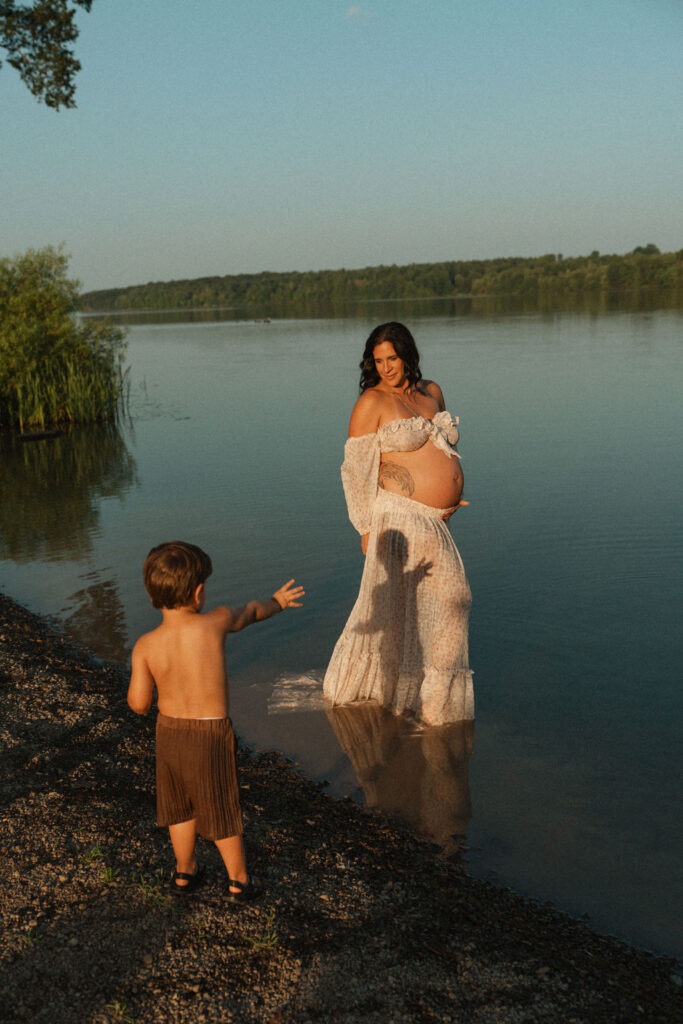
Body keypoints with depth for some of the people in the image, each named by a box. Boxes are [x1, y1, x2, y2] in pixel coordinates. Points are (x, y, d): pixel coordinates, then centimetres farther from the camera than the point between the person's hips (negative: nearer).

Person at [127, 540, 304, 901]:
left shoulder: (145, 646, -13)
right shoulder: (216, 622, -18)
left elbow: (139, 703, -12)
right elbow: (251, 611, 3)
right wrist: (277, 601, 24)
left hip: (169, 732, 3)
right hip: (211, 735, -2)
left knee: (180, 807, 23)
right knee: (222, 810, 15)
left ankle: (185, 872, 42)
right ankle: (238, 881, 32)